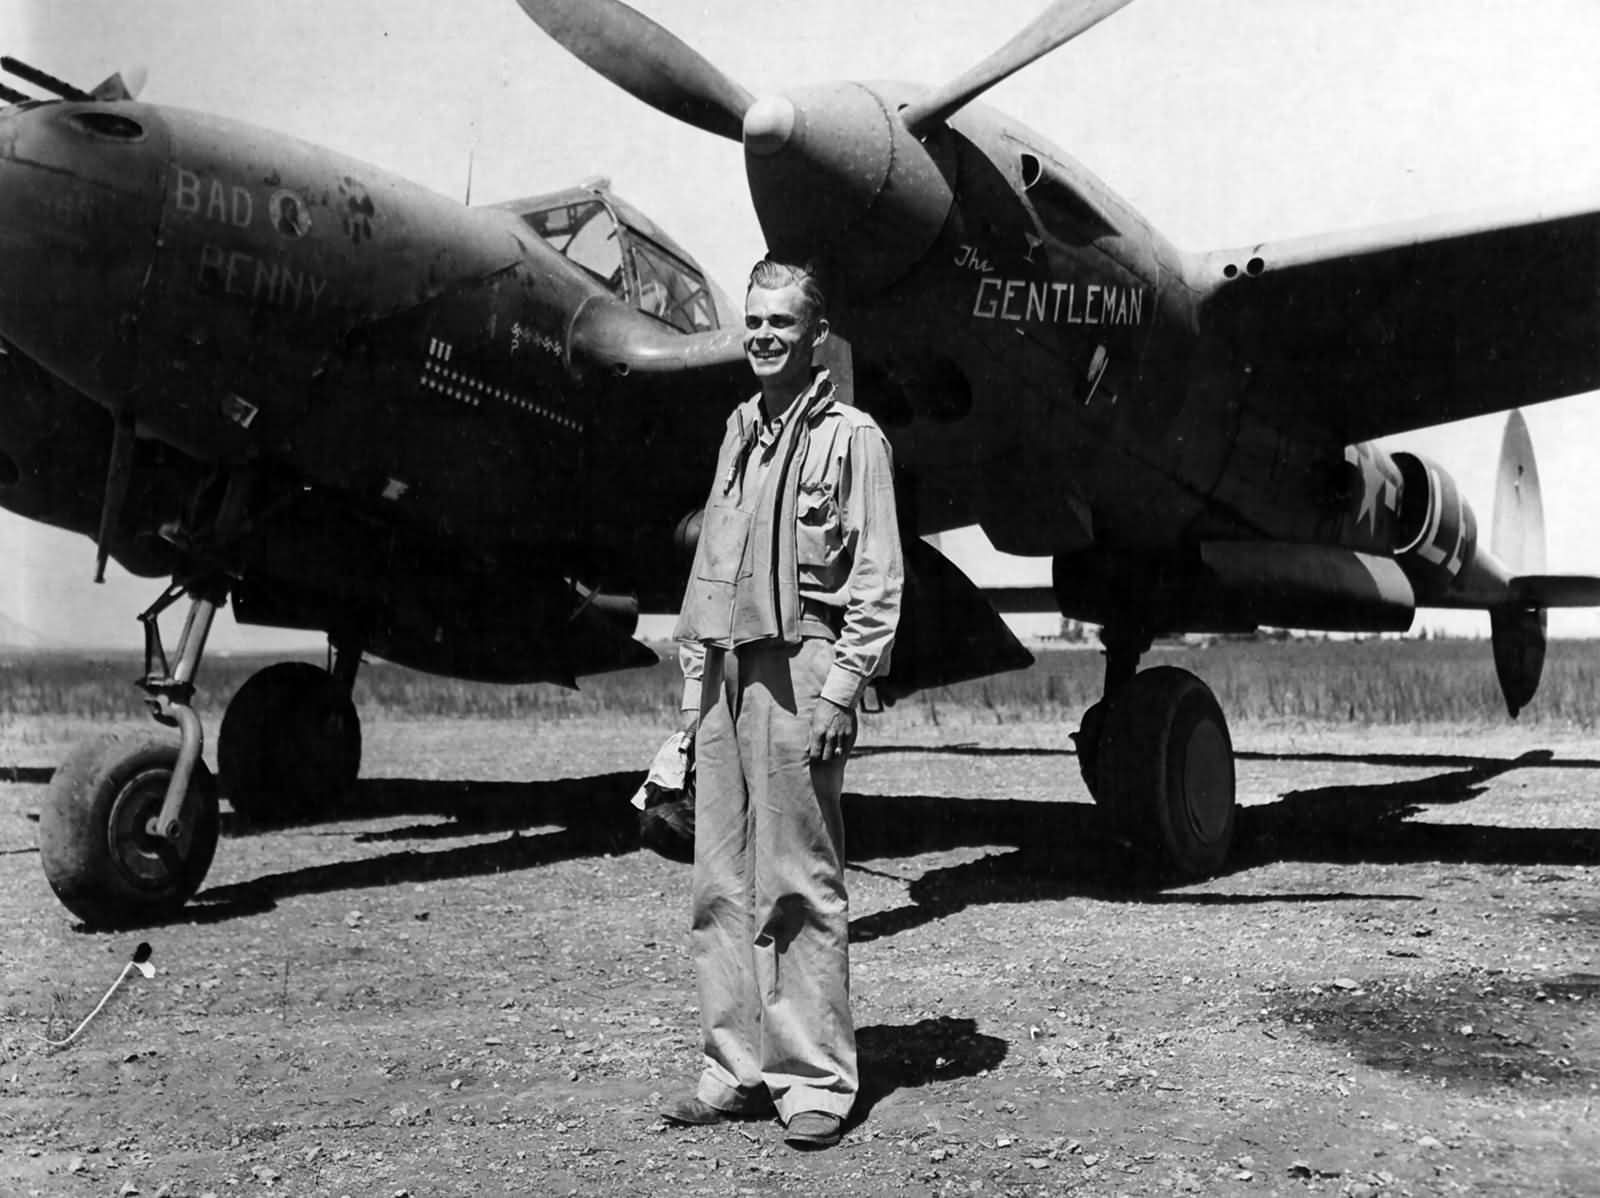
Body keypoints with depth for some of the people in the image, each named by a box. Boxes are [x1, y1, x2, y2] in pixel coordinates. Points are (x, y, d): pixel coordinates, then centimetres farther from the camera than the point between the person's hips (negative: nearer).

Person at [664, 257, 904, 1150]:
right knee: (723, 885, 9)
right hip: (727, 671, 7)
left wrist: (843, 685, -14)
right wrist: (695, 668, 13)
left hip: (799, 667, -7)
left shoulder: (851, 436, -2)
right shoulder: (741, 430, 17)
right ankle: (738, 1069, 18)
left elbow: (877, 579, -7)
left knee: (800, 888, -2)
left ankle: (815, 1079, 7)